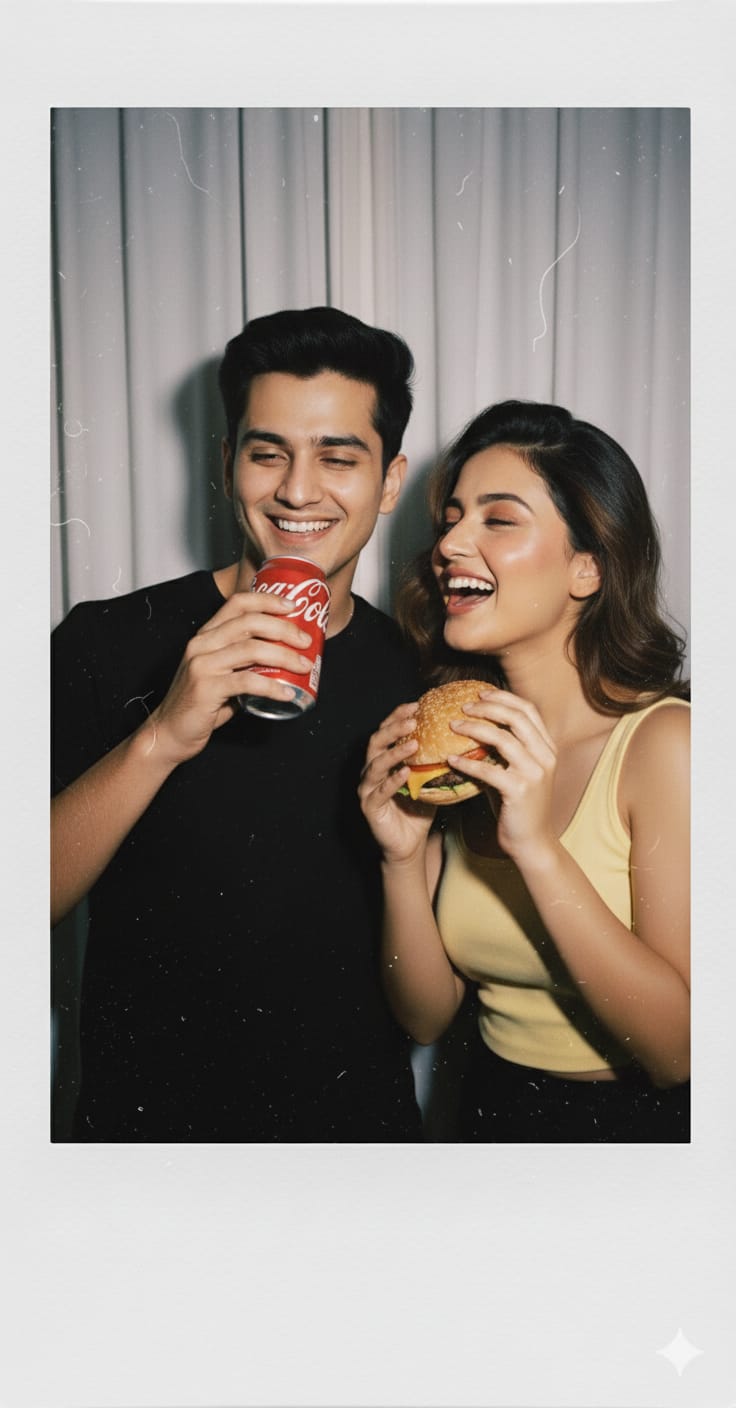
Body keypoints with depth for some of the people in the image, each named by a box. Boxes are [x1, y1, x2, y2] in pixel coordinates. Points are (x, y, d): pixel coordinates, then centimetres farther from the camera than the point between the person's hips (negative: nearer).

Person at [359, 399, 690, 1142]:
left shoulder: (662, 741, -20)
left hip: (642, 1118, -3)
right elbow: (426, 1015, -4)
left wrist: (537, 850, -30)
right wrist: (402, 859, -19)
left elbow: (679, 1049, -22)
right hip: (491, 1110, 4)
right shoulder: (459, 744, -6)